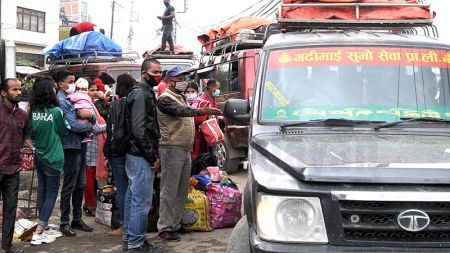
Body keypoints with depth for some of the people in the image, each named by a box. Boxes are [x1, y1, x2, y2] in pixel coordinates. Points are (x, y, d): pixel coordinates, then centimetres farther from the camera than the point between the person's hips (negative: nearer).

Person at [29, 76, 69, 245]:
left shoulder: (33, 111, -2)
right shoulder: (56, 111, -16)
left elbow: (31, 133, 11)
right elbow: (64, 131, -2)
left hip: (38, 157, 6)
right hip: (52, 157, -5)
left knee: (42, 192, 14)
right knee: (51, 194, 2)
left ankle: (44, 228, 24)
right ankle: (38, 233, -3)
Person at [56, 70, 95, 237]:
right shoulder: (61, 101, -11)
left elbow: (93, 119, 12)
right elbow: (73, 125, -20)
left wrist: (90, 116, -11)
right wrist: (89, 126, -3)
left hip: (80, 145, 8)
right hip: (71, 146, -8)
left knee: (80, 185, 13)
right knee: (69, 187, -2)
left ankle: (77, 220, 23)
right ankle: (64, 223, 7)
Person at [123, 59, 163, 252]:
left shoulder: (146, 92, 17)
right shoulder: (141, 93, -14)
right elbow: (138, 129, -21)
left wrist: (153, 153, 16)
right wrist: (152, 156, -16)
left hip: (136, 155, 11)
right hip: (141, 156, -11)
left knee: (132, 197, 15)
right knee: (141, 201, -6)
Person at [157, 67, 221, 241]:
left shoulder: (181, 98, 21)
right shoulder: (165, 99, -8)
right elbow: (181, 111, -26)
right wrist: (202, 111, -38)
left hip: (185, 149, 9)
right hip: (172, 149, -9)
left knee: (182, 189, 12)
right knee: (169, 190, -6)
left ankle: (175, 224, 21)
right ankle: (164, 228, -1)